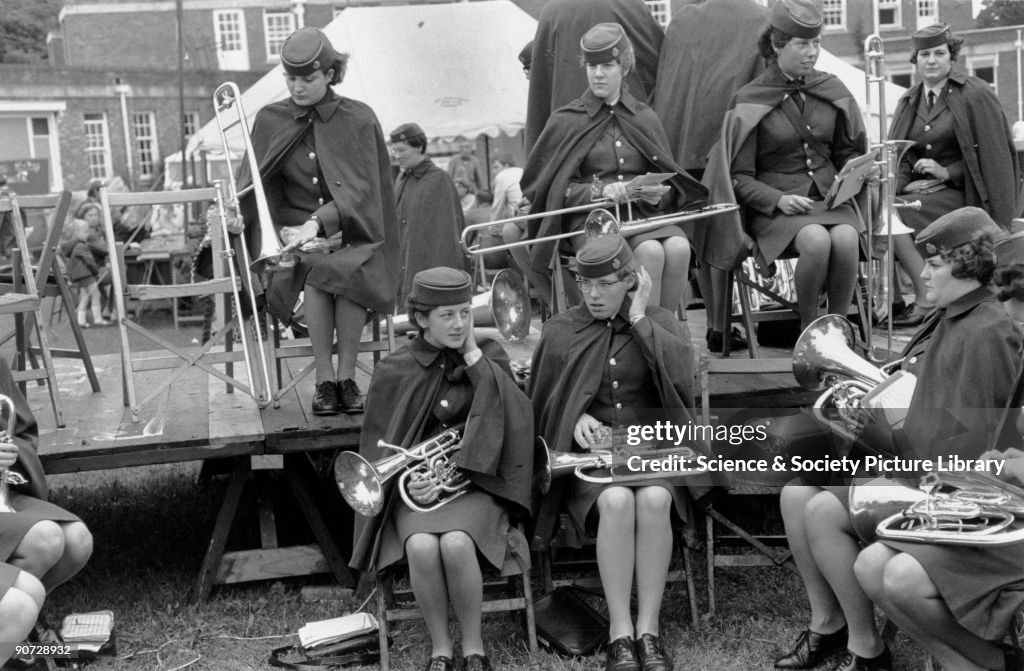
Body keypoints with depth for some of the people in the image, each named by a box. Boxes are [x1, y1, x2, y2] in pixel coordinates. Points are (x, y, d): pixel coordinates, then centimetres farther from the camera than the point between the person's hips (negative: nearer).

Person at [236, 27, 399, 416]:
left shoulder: (358, 119, -2)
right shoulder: (270, 121, 6)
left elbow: (360, 189, -12)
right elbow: (253, 183, 10)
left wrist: (319, 222, -26)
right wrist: (236, 210, -12)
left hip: (350, 226, -1)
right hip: (293, 226, 1)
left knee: (350, 270, -35)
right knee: (314, 271, -33)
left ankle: (346, 375, -22)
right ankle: (324, 380, -24)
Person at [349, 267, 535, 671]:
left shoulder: (487, 357, 6)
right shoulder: (395, 371, 3)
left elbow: (512, 416, -11)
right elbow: (378, 445, 7)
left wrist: (473, 354, -9)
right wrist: (407, 479, -12)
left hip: (475, 479, 0)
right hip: (416, 486, 1)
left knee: (456, 543, -32)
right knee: (421, 547, -31)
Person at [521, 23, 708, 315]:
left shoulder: (645, 118, 16)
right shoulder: (566, 121, 6)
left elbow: (670, 182, 16)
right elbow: (559, 189, 0)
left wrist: (659, 194, -9)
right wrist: (600, 191, -17)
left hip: (645, 211, 3)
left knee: (678, 247, -29)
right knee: (650, 251, -32)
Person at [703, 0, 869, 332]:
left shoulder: (831, 90, 9)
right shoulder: (750, 102, -2)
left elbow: (849, 151, 21)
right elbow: (739, 177, -2)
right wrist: (778, 199, -17)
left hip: (828, 196, 3)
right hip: (773, 205, -3)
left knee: (846, 239, -30)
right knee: (817, 240, -33)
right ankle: (808, 330, -12)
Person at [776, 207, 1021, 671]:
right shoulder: (945, 319, 13)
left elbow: (974, 438, -22)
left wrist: (889, 441, -19)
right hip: (904, 456, 10)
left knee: (823, 512, -22)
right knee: (795, 493, -1)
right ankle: (827, 625, 11)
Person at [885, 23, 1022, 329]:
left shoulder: (975, 94, -1)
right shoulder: (908, 102, 16)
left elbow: (992, 155, -4)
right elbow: (897, 155, 10)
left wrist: (946, 173, -15)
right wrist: (899, 184, -12)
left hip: (961, 192, -5)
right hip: (920, 190, 6)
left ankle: (926, 301, -23)